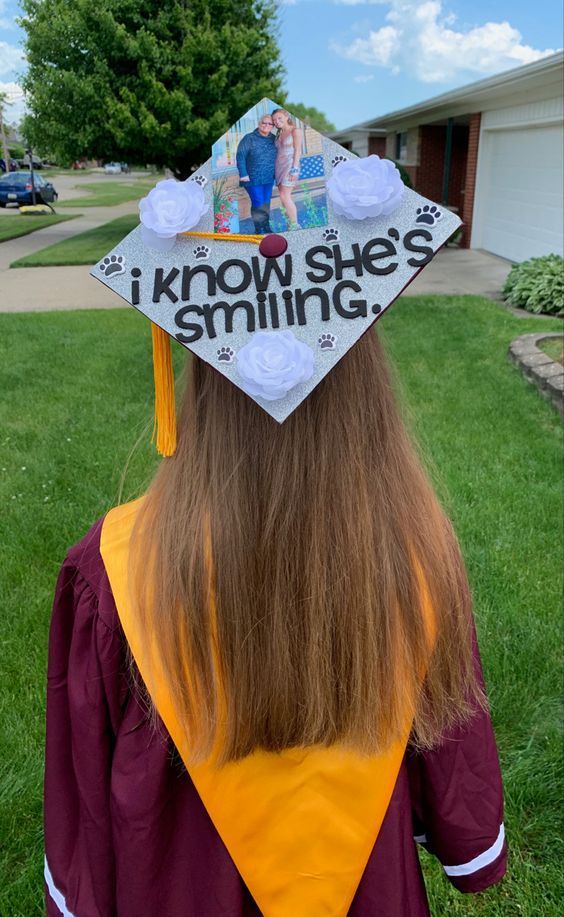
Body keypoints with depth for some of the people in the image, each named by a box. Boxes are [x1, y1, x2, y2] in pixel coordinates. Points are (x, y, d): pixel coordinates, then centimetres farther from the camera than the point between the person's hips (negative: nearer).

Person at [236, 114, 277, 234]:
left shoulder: (273, 139, 8)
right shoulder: (249, 138, -6)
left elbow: (276, 156, 16)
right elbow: (240, 155, -10)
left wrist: (276, 173, 10)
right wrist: (243, 174, -15)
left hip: (269, 179, 5)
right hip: (253, 178, -5)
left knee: (266, 202, 10)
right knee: (258, 203, -7)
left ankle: (266, 226, 22)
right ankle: (259, 228, 3)